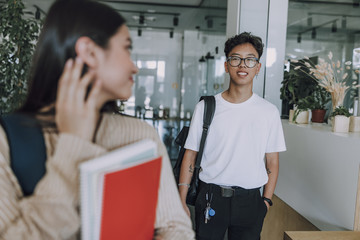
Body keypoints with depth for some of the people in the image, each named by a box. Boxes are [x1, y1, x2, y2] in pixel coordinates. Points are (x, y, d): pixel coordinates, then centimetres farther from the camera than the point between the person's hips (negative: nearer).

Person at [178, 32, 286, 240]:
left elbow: (272, 162, 5)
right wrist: (181, 201, -3)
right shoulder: (206, 107, -1)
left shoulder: (269, 111, 1)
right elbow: (190, 155, 0)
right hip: (211, 198, 0)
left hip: (249, 201, 1)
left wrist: (266, 200, -1)